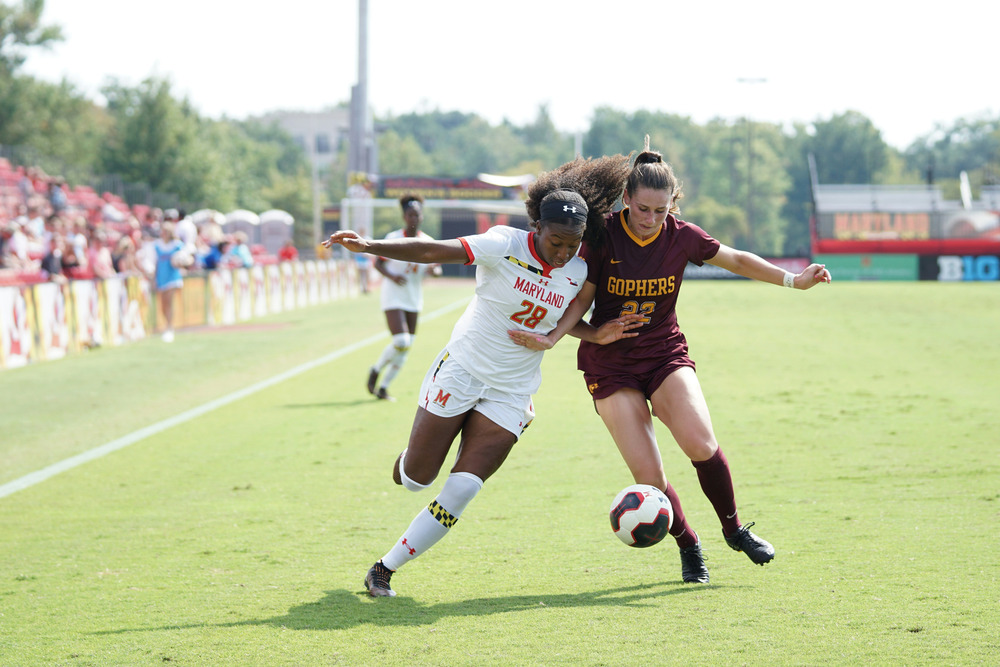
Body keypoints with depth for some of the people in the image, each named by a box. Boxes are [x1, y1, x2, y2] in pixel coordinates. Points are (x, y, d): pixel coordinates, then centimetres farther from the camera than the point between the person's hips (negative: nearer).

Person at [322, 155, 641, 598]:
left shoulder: (577, 273, -3)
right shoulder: (504, 246, -17)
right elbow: (432, 251, -21)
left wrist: (596, 336, -4)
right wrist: (369, 247, -31)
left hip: (511, 393, 3)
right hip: (461, 370, -3)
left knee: (460, 492, -9)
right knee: (416, 479, 4)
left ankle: (384, 570, 2)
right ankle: (408, 461, 44)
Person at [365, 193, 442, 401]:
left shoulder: (427, 242, 1)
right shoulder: (393, 238, -8)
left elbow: (437, 269, 7)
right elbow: (378, 262, -4)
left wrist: (433, 269, -17)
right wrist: (391, 275, -23)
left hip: (414, 299, 5)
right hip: (393, 297, -5)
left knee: (407, 347, 4)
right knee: (401, 342, -19)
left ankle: (383, 387, 18)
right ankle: (376, 370, 8)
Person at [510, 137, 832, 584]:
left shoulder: (682, 237, -5)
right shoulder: (603, 237, -12)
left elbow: (737, 260, 11)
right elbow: (582, 299, -5)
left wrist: (793, 280, 4)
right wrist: (552, 336, -23)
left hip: (665, 353, 1)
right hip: (610, 364, -1)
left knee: (701, 445, -23)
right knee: (648, 478, -12)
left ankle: (733, 529, 2)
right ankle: (688, 547, 15)